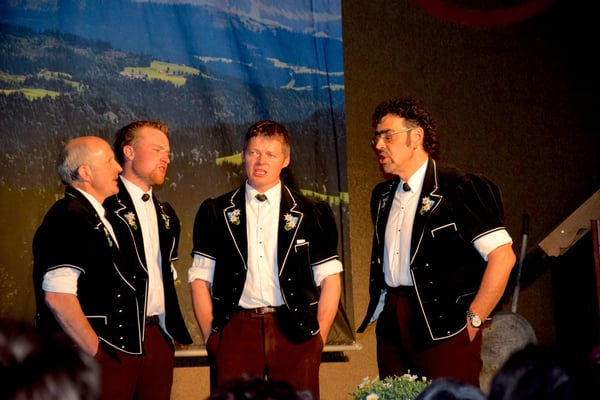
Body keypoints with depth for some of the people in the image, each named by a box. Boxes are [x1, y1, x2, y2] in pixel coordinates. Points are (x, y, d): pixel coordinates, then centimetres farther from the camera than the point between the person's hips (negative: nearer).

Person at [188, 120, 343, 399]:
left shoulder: (312, 213, 9)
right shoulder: (216, 212, 10)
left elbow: (330, 279, 7)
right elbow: (200, 278, 8)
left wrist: (318, 338, 0)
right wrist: (210, 335, 0)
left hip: (295, 333, 0)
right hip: (234, 332, 0)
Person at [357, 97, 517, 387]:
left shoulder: (462, 189, -8)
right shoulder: (382, 196, 16)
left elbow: (502, 256, -13)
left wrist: (473, 319, -11)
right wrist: (379, 309, 12)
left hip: (444, 325, -6)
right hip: (391, 324, 7)